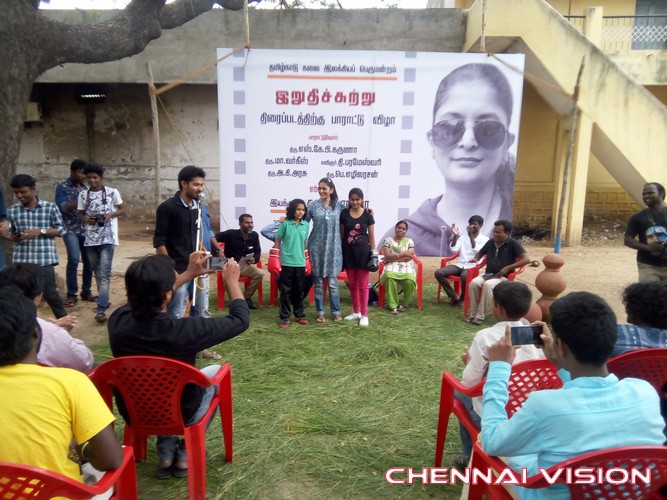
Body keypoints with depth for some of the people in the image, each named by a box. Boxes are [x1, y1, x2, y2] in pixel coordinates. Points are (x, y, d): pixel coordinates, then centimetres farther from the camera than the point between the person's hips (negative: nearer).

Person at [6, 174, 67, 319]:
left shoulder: (50, 207, -2)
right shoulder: (12, 211, 6)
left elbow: (61, 230, 0)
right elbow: (11, 233, 15)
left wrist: (41, 231, -14)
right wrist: (14, 237, -7)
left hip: (45, 259, -3)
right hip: (21, 260, 3)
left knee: (50, 294, 1)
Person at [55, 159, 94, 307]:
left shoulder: (84, 187, 12)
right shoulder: (62, 188, -3)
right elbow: (64, 207, -16)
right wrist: (80, 200, -26)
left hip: (86, 229, 5)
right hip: (71, 230, -5)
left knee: (88, 261, 4)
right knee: (74, 259, -15)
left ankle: (86, 292, 17)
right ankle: (71, 295, -4)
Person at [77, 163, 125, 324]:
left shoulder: (112, 192, -2)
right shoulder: (83, 195, 6)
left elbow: (122, 210, 6)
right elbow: (80, 214, 14)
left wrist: (110, 215, -13)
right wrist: (86, 219, -9)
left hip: (107, 239, -4)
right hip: (90, 239, 4)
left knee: (104, 274, -11)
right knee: (97, 273, 15)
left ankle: (101, 309, -15)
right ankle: (104, 300, 30)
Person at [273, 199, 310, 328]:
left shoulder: (305, 225, 4)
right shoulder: (285, 224, -7)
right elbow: (277, 241, -1)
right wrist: (278, 256, -2)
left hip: (301, 263, 4)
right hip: (287, 262, -4)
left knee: (299, 290, 13)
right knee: (286, 290, 3)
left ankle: (299, 315, 25)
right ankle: (285, 318, 11)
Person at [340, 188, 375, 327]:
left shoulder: (367, 214, -3)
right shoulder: (344, 213, 1)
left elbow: (371, 236, 0)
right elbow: (341, 234, 7)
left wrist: (373, 252, -4)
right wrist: (339, 251, 5)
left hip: (363, 251, -2)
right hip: (348, 251, 2)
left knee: (363, 284, 0)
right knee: (352, 284, 11)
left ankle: (364, 315, 6)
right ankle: (356, 312, 23)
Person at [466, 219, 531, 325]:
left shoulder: (513, 244, -6)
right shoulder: (490, 242, 11)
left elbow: (526, 259, -13)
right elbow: (480, 253, 29)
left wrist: (508, 268, -18)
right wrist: (476, 259, 5)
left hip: (503, 277, -5)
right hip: (488, 274, 5)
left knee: (487, 285, -36)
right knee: (473, 283, -26)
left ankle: (480, 316, -28)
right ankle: (473, 313, -18)